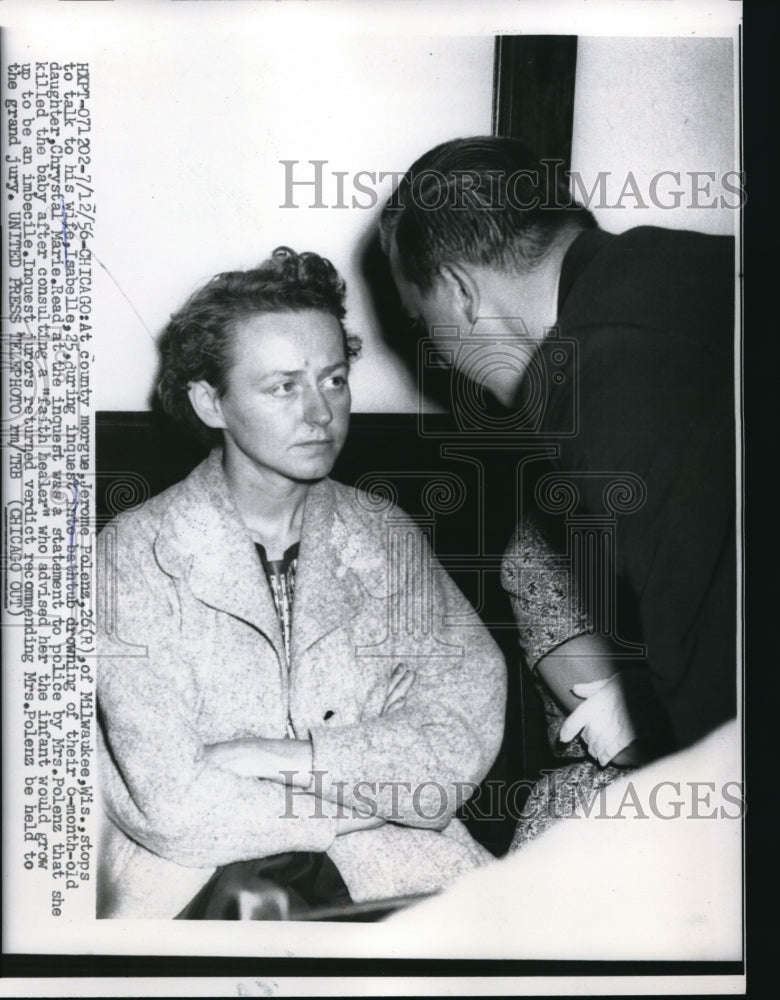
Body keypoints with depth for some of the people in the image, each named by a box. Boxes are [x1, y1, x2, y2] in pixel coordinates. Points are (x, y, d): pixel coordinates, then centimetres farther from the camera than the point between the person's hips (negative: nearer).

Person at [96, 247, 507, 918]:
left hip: (387, 868, 2)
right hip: (198, 884, -2)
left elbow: (466, 737, -4)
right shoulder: (135, 556, -4)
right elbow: (175, 812, -13)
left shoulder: (390, 540, 8)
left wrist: (262, 754, -13)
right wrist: (389, 784, -7)